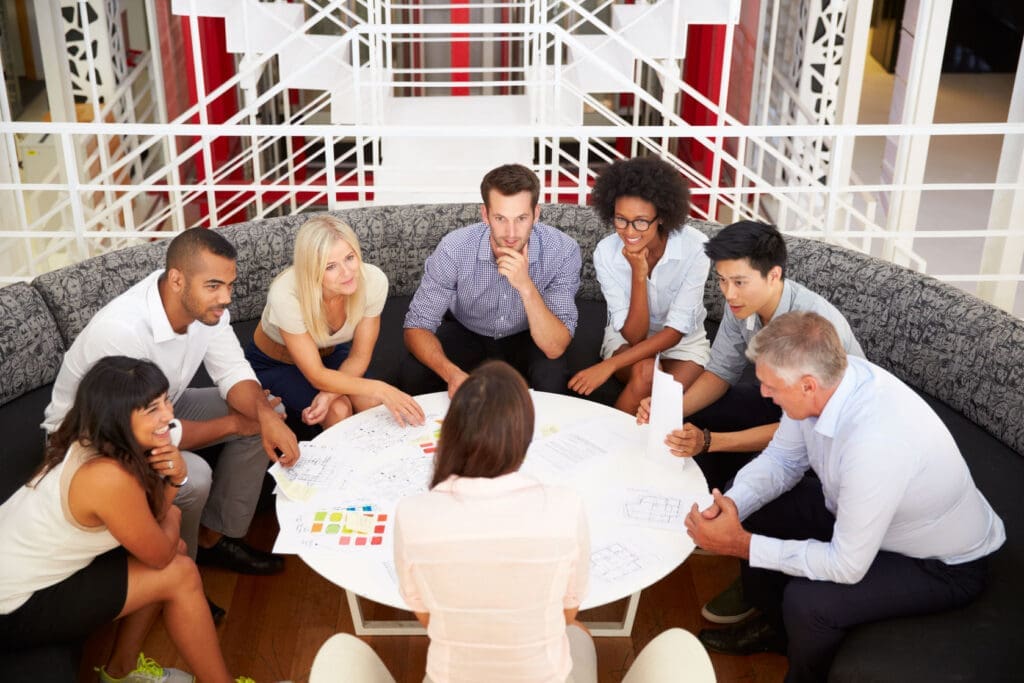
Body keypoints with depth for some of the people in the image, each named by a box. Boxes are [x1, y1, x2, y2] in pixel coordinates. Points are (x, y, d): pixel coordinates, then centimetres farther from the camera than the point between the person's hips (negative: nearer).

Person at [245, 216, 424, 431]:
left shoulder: (373, 280, -28)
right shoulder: (286, 294, -38)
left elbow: (359, 357, -15)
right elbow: (317, 376, -31)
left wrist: (329, 394, -33)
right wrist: (380, 389, -42)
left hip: (330, 354, 3)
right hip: (274, 365, -3)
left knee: (372, 403, -24)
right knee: (338, 410, -28)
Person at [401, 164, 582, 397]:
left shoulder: (563, 250, -29)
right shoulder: (454, 249, -28)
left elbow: (555, 348, -31)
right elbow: (417, 327, -22)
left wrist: (526, 287, -46)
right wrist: (451, 373, -42)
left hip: (527, 337, 0)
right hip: (466, 333, 1)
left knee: (552, 375, -32)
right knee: (412, 374, -26)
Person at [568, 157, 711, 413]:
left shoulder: (695, 246, -26)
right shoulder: (606, 253, -21)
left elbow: (675, 330, -23)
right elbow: (633, 335, -21)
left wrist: (609, 365, -30)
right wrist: (638, 274, -35)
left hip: (683, 341, 0)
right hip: (627, 336, 1)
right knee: (645, 371, -33)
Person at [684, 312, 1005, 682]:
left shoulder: (875, 442, -42)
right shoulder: (827, 376, -19)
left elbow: (846, 567, -32)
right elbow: (781, 460, -2)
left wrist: (742, 545, -28)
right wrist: (731, 505, -20)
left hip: (943, 566, -8)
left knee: (806, 601, -27)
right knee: (752, 508, 5)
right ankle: (773, 623, 30)